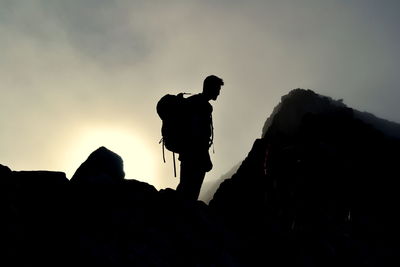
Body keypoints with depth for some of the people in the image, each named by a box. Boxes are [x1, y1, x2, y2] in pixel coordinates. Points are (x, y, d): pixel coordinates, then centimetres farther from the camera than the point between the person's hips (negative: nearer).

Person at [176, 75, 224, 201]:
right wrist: (206, 159, -18)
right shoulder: (203, 106, -14)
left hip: (187, 152, 10)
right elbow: (200, 135, -21)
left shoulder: (190, 101, 16)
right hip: (196, 155, -10)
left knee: (184, 187, 17)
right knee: (191, 192, -6)